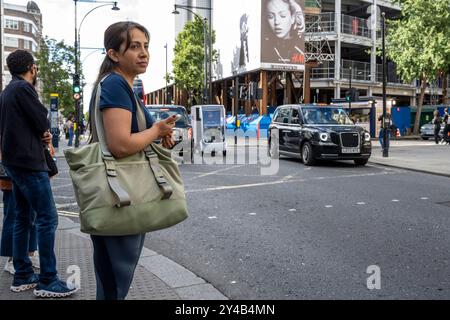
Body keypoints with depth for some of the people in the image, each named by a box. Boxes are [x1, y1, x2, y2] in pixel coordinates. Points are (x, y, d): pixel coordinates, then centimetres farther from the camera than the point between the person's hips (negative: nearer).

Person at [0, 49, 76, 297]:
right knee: (47, 218, -9)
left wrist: (42, 134, 1)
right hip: (28, 161, -10)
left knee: (24, 218, 13)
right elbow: (43, 123, -13)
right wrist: (44, 132, 8)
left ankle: (22, 276, 18)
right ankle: (47, 281, -7)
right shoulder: (23, 88, -12)